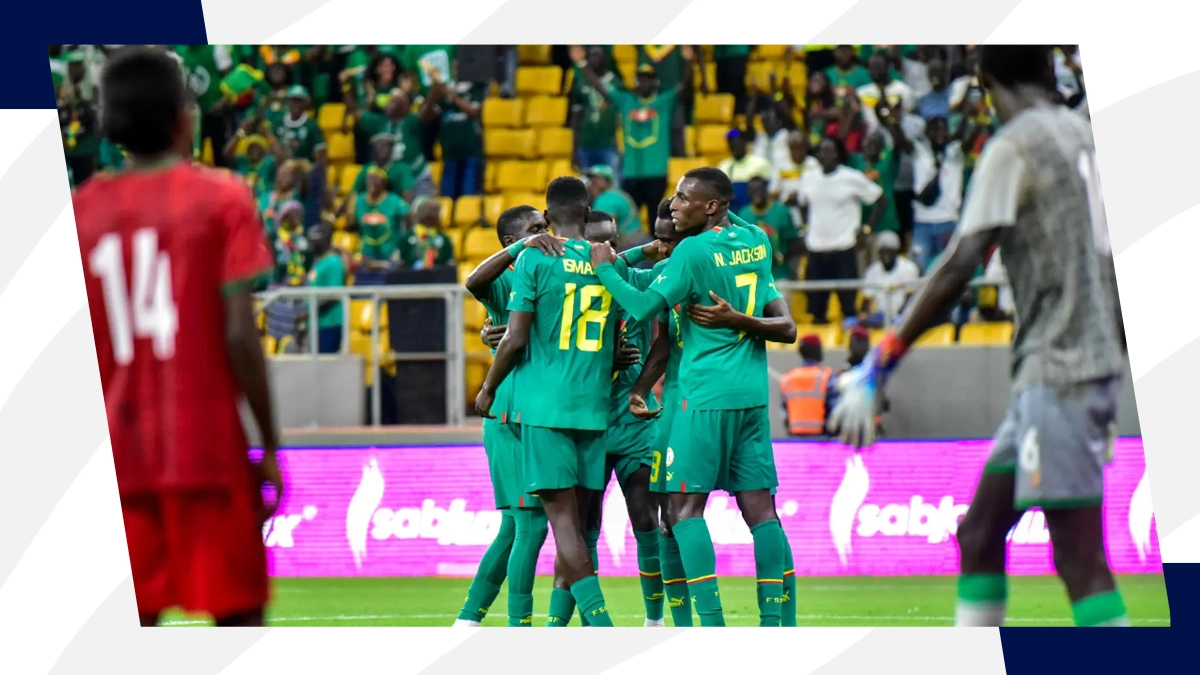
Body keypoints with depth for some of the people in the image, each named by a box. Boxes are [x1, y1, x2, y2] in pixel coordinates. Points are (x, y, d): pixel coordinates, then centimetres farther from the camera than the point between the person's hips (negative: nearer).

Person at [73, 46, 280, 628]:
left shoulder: (80, 210, 6)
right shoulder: (222, 200, -4)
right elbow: (239, 335, -11)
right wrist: (269, 446, -3)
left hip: (118, 456, 3)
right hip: (209, 448, -3)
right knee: (239, 615, 4)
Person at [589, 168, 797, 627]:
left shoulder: (694, 251, -9)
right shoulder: (756, 242, 11)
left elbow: (644, 307, -10)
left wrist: (605, 269, 2)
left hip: (706, 396, -7)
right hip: (753, 395, 7)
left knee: (686, 505, -3)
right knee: (759, 507, 4)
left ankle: (711, 621, -12)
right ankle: (774, 622, 0)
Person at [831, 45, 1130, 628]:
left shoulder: (1014, 147, -11)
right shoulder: (1083, 134, 13)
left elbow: (959, 267, -20)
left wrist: (878, 366, -19)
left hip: (1058, 372, -9)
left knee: (1081, 563, -11)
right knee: (978, 535, 13)